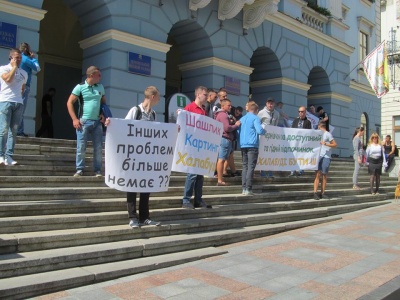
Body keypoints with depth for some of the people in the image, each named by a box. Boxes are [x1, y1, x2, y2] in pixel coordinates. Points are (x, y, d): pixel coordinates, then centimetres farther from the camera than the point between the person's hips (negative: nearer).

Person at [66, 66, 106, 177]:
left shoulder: (100, 87, 13)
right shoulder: (80, 87, 0)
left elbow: (103, 102, 22)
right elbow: (69, 103, -1)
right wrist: (75, 119, -8)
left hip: (97, 122, 4)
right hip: (83, 122, -4)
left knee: (98, 147, 0)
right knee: (81, 147, -2)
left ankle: (97, 170, 7)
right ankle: (79, 170, 8)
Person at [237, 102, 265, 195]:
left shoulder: (242, 119, 16)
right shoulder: (255, 118, -2)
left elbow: (238, 131, 17)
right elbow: (259, 131, -13)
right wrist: (264, 131, 7)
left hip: (243, 145, 6)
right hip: (252, 145, -6)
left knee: (244, 167, 8)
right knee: (251, 167, -6)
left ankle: (244, 188, 5)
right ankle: (248, 188, -11)